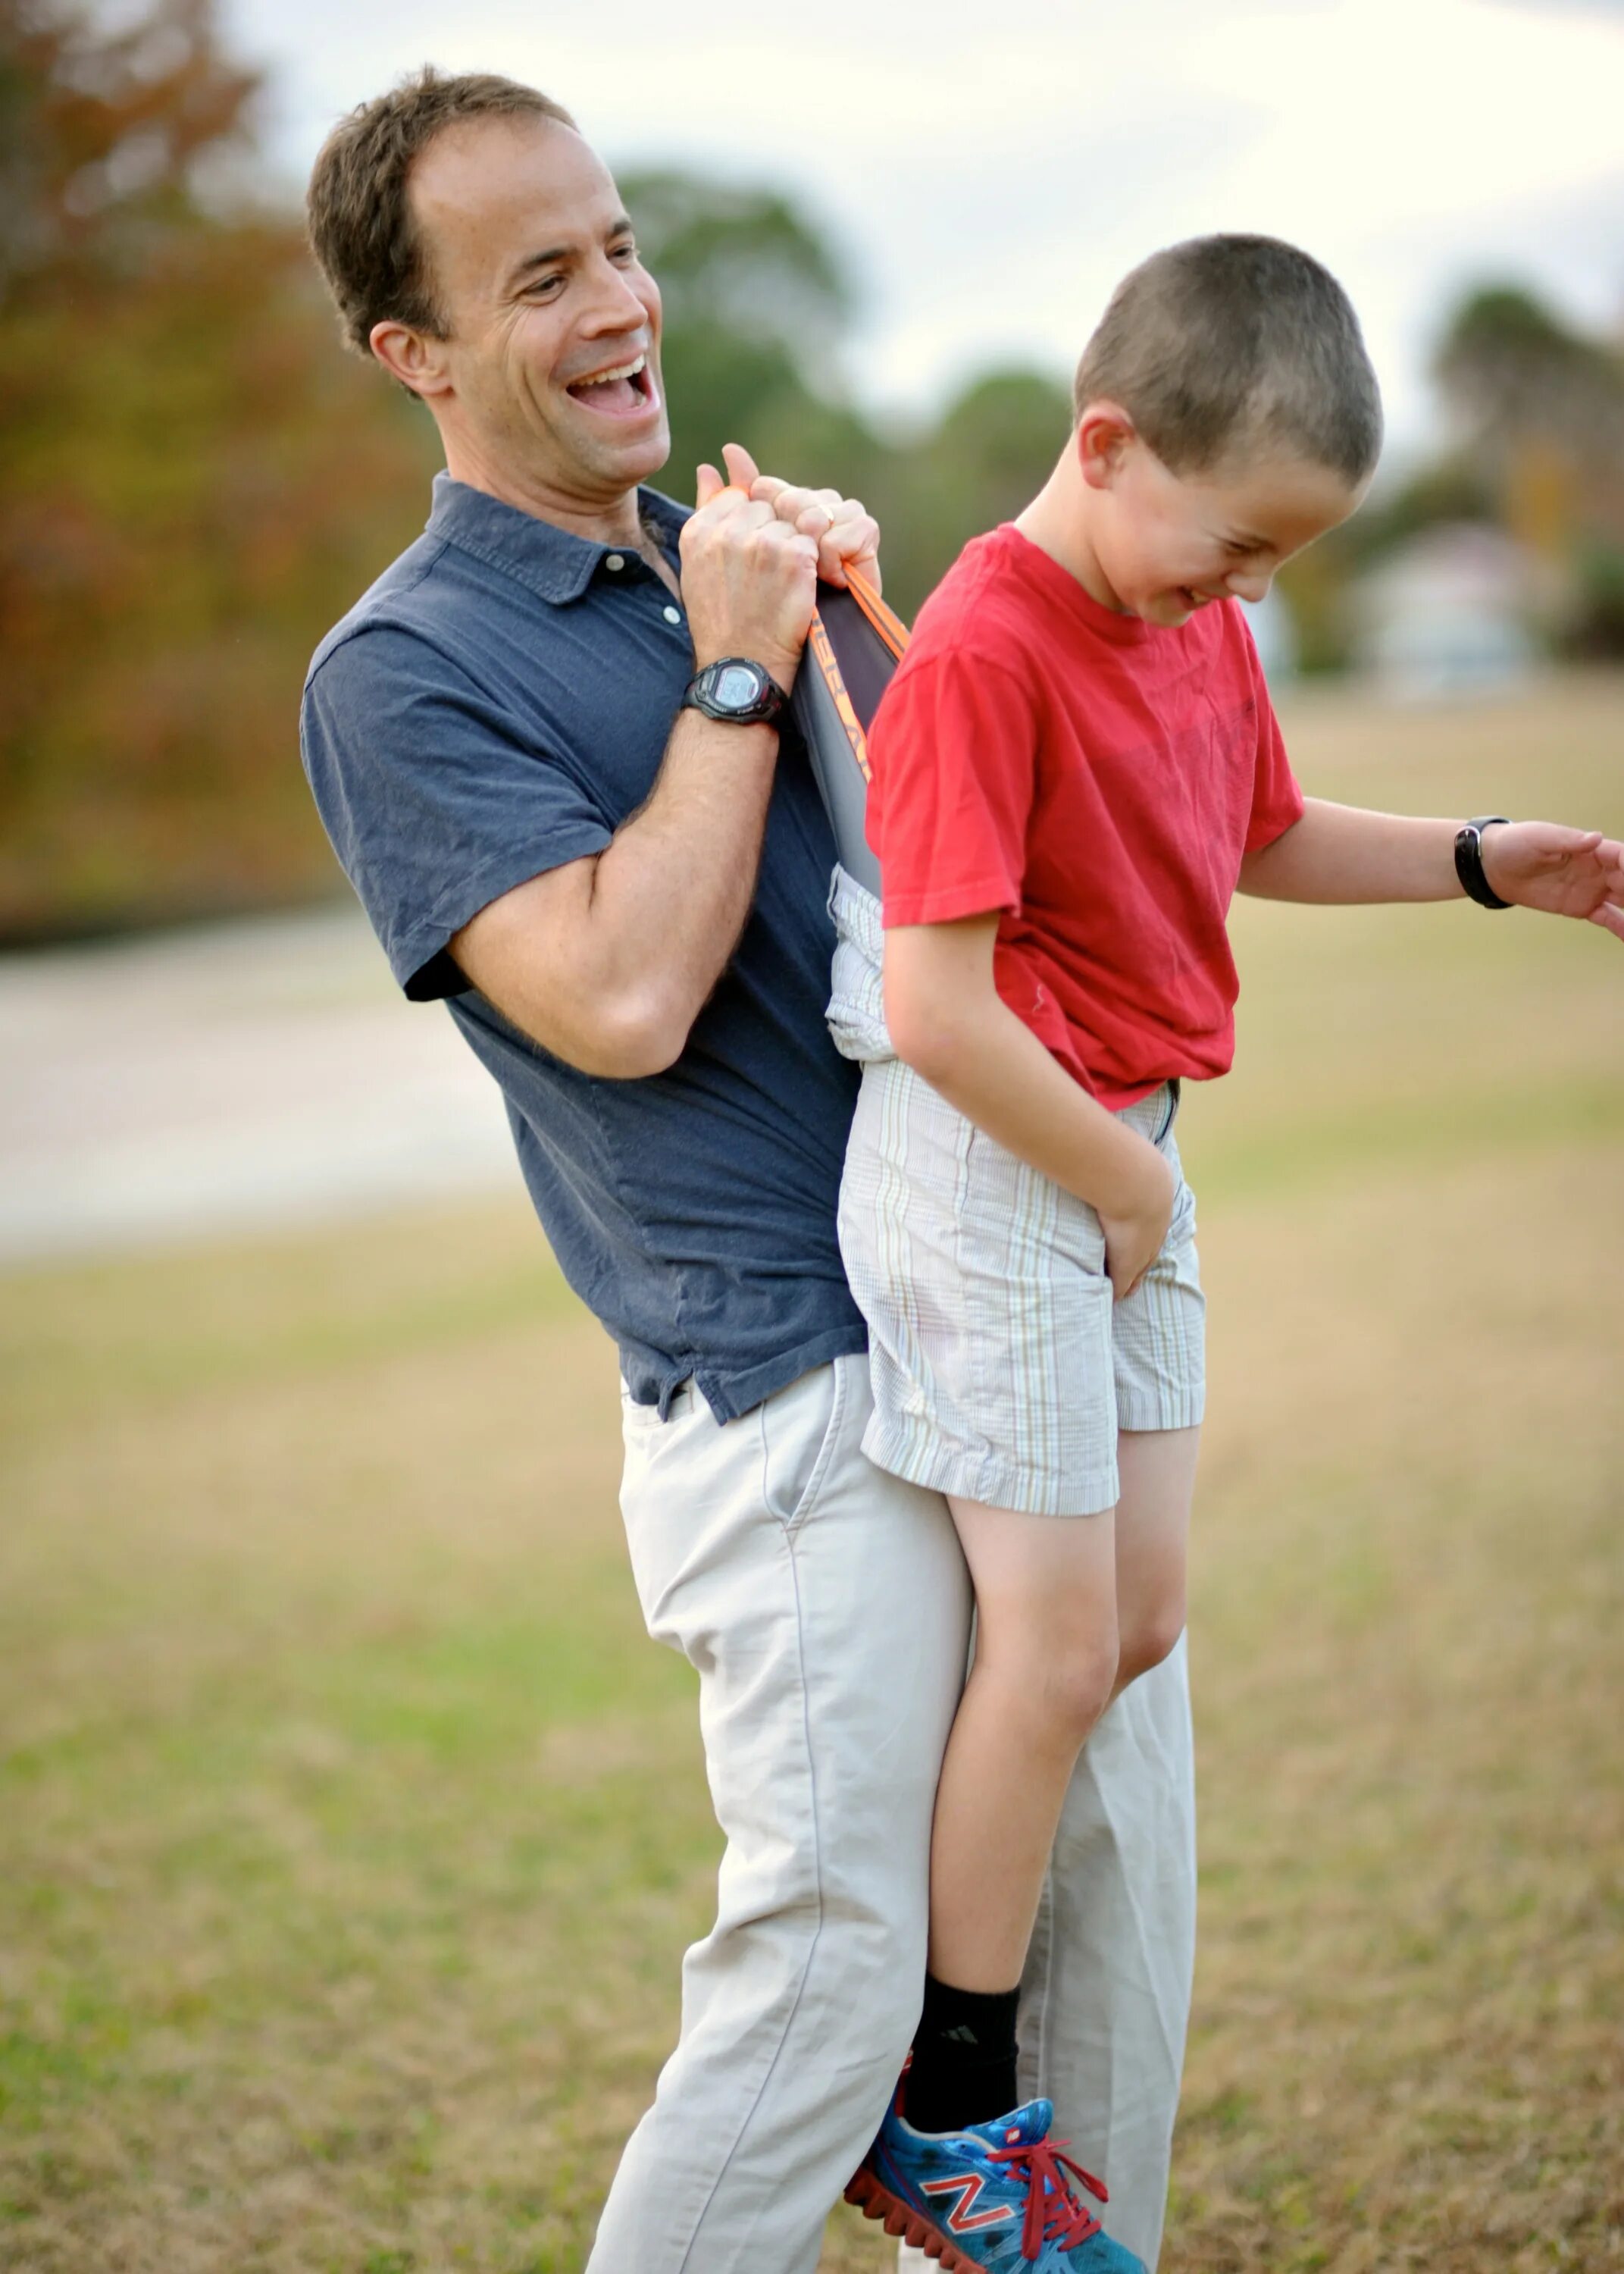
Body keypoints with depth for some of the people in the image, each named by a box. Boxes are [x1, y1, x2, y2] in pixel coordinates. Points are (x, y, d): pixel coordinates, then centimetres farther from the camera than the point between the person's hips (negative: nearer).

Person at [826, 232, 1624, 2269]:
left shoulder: (1203, 628, 7)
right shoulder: (981, 656, -21)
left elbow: (1269, 838, 26)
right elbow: (939, 1013, -25)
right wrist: (1119, 1187, -15)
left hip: (1128, 1162, 9)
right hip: (991, 1165, -9)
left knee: (1140, 1619, 10)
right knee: (1058, 1640, -3)